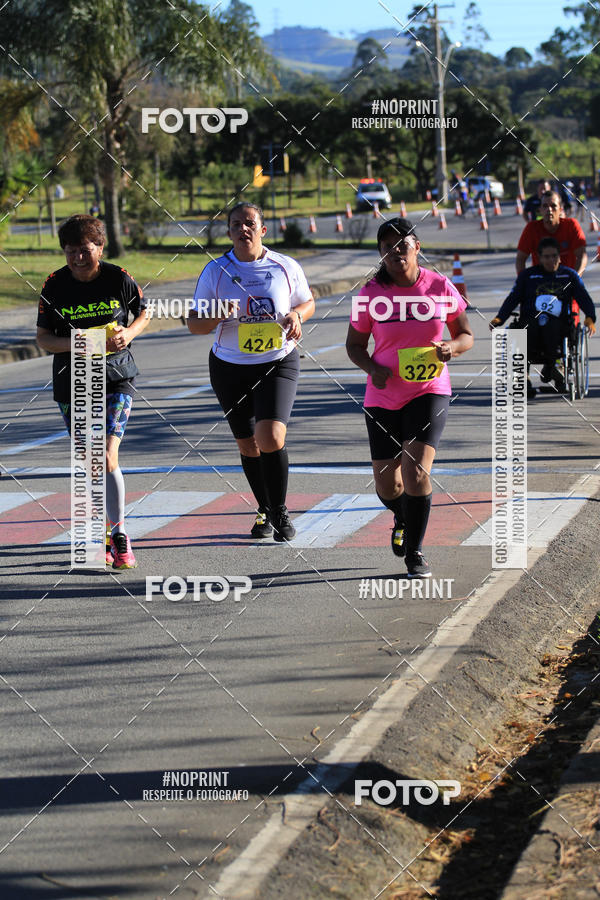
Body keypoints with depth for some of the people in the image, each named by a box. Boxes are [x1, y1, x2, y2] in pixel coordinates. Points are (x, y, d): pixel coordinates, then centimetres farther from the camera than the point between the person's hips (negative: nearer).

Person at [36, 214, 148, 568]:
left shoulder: (119, 279, -7)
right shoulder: (55, 286, -5)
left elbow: (144, 313, 10)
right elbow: (43, 338, 0)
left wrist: (129, 333, -11)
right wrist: (73, 344, -20)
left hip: (117, 376, -2)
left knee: (107, 457, -16)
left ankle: (120, 536, -7)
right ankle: (104, 534, 24)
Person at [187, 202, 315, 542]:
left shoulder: (286, 267, -2)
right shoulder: (215, 272, -2)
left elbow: (308, 302, 13)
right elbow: (195, 324, 1)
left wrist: (296, 315, -10)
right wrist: (216, 316, -21)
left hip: (278, 363, -2)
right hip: (230, 368, 2)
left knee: (271, 437, -19)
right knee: (248, 445, 10)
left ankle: (280, 510, -1)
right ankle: (265, 511, 32)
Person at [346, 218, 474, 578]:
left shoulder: (440, 287, -3)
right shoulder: (371, 294, -4)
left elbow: (466, 336, 7)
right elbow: (355, 344, 5)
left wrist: (452, 348, -16)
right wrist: (372, 368, -15)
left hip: (430, 390, -1)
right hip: (384, 396, 2)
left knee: (416, 469, -19)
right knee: (387, 485, 5)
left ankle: (415, 551, -3)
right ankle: (403, 520, 42)